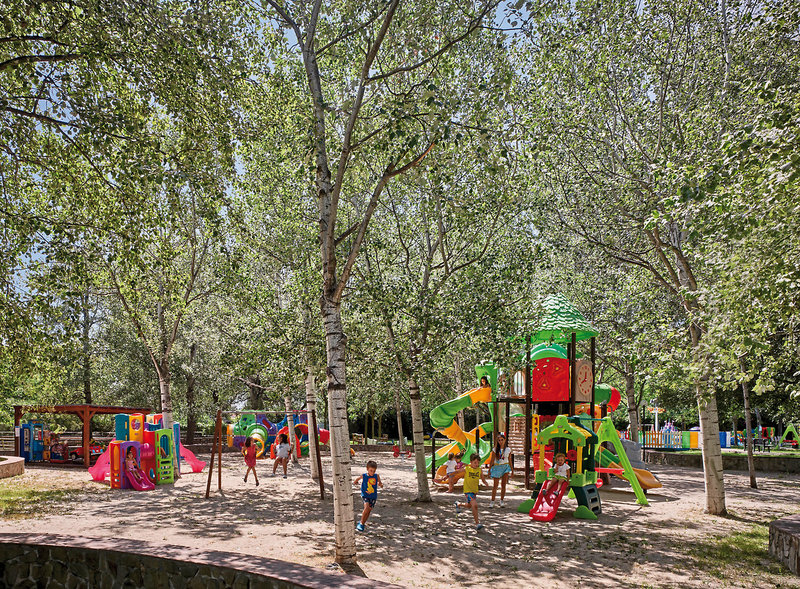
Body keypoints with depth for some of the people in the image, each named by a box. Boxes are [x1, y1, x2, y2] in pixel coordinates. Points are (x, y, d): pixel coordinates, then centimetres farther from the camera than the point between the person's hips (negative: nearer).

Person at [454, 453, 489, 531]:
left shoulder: (480, 470, -3)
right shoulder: (466, 469, -13)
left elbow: (483, 479, 7)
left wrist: (485, 482, -16)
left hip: (475, 491, 6)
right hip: (468, 491, -6)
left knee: (469, 505, 24)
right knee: (474, 505, -22)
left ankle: (458, 504, 55)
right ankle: (477, 523, -15)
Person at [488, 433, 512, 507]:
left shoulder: (508, 449, 1)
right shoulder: (495, 450, -4)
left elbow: (509, 460, 10)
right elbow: (492, 460, 0)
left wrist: (511, 469, 12)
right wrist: (489, 470, 0)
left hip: (505, 467, 2)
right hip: (497, 467, -2)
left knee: (503, 485, 3)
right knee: (495, 485, -2)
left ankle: (502, 500, 12)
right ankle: (492, 501, 4)